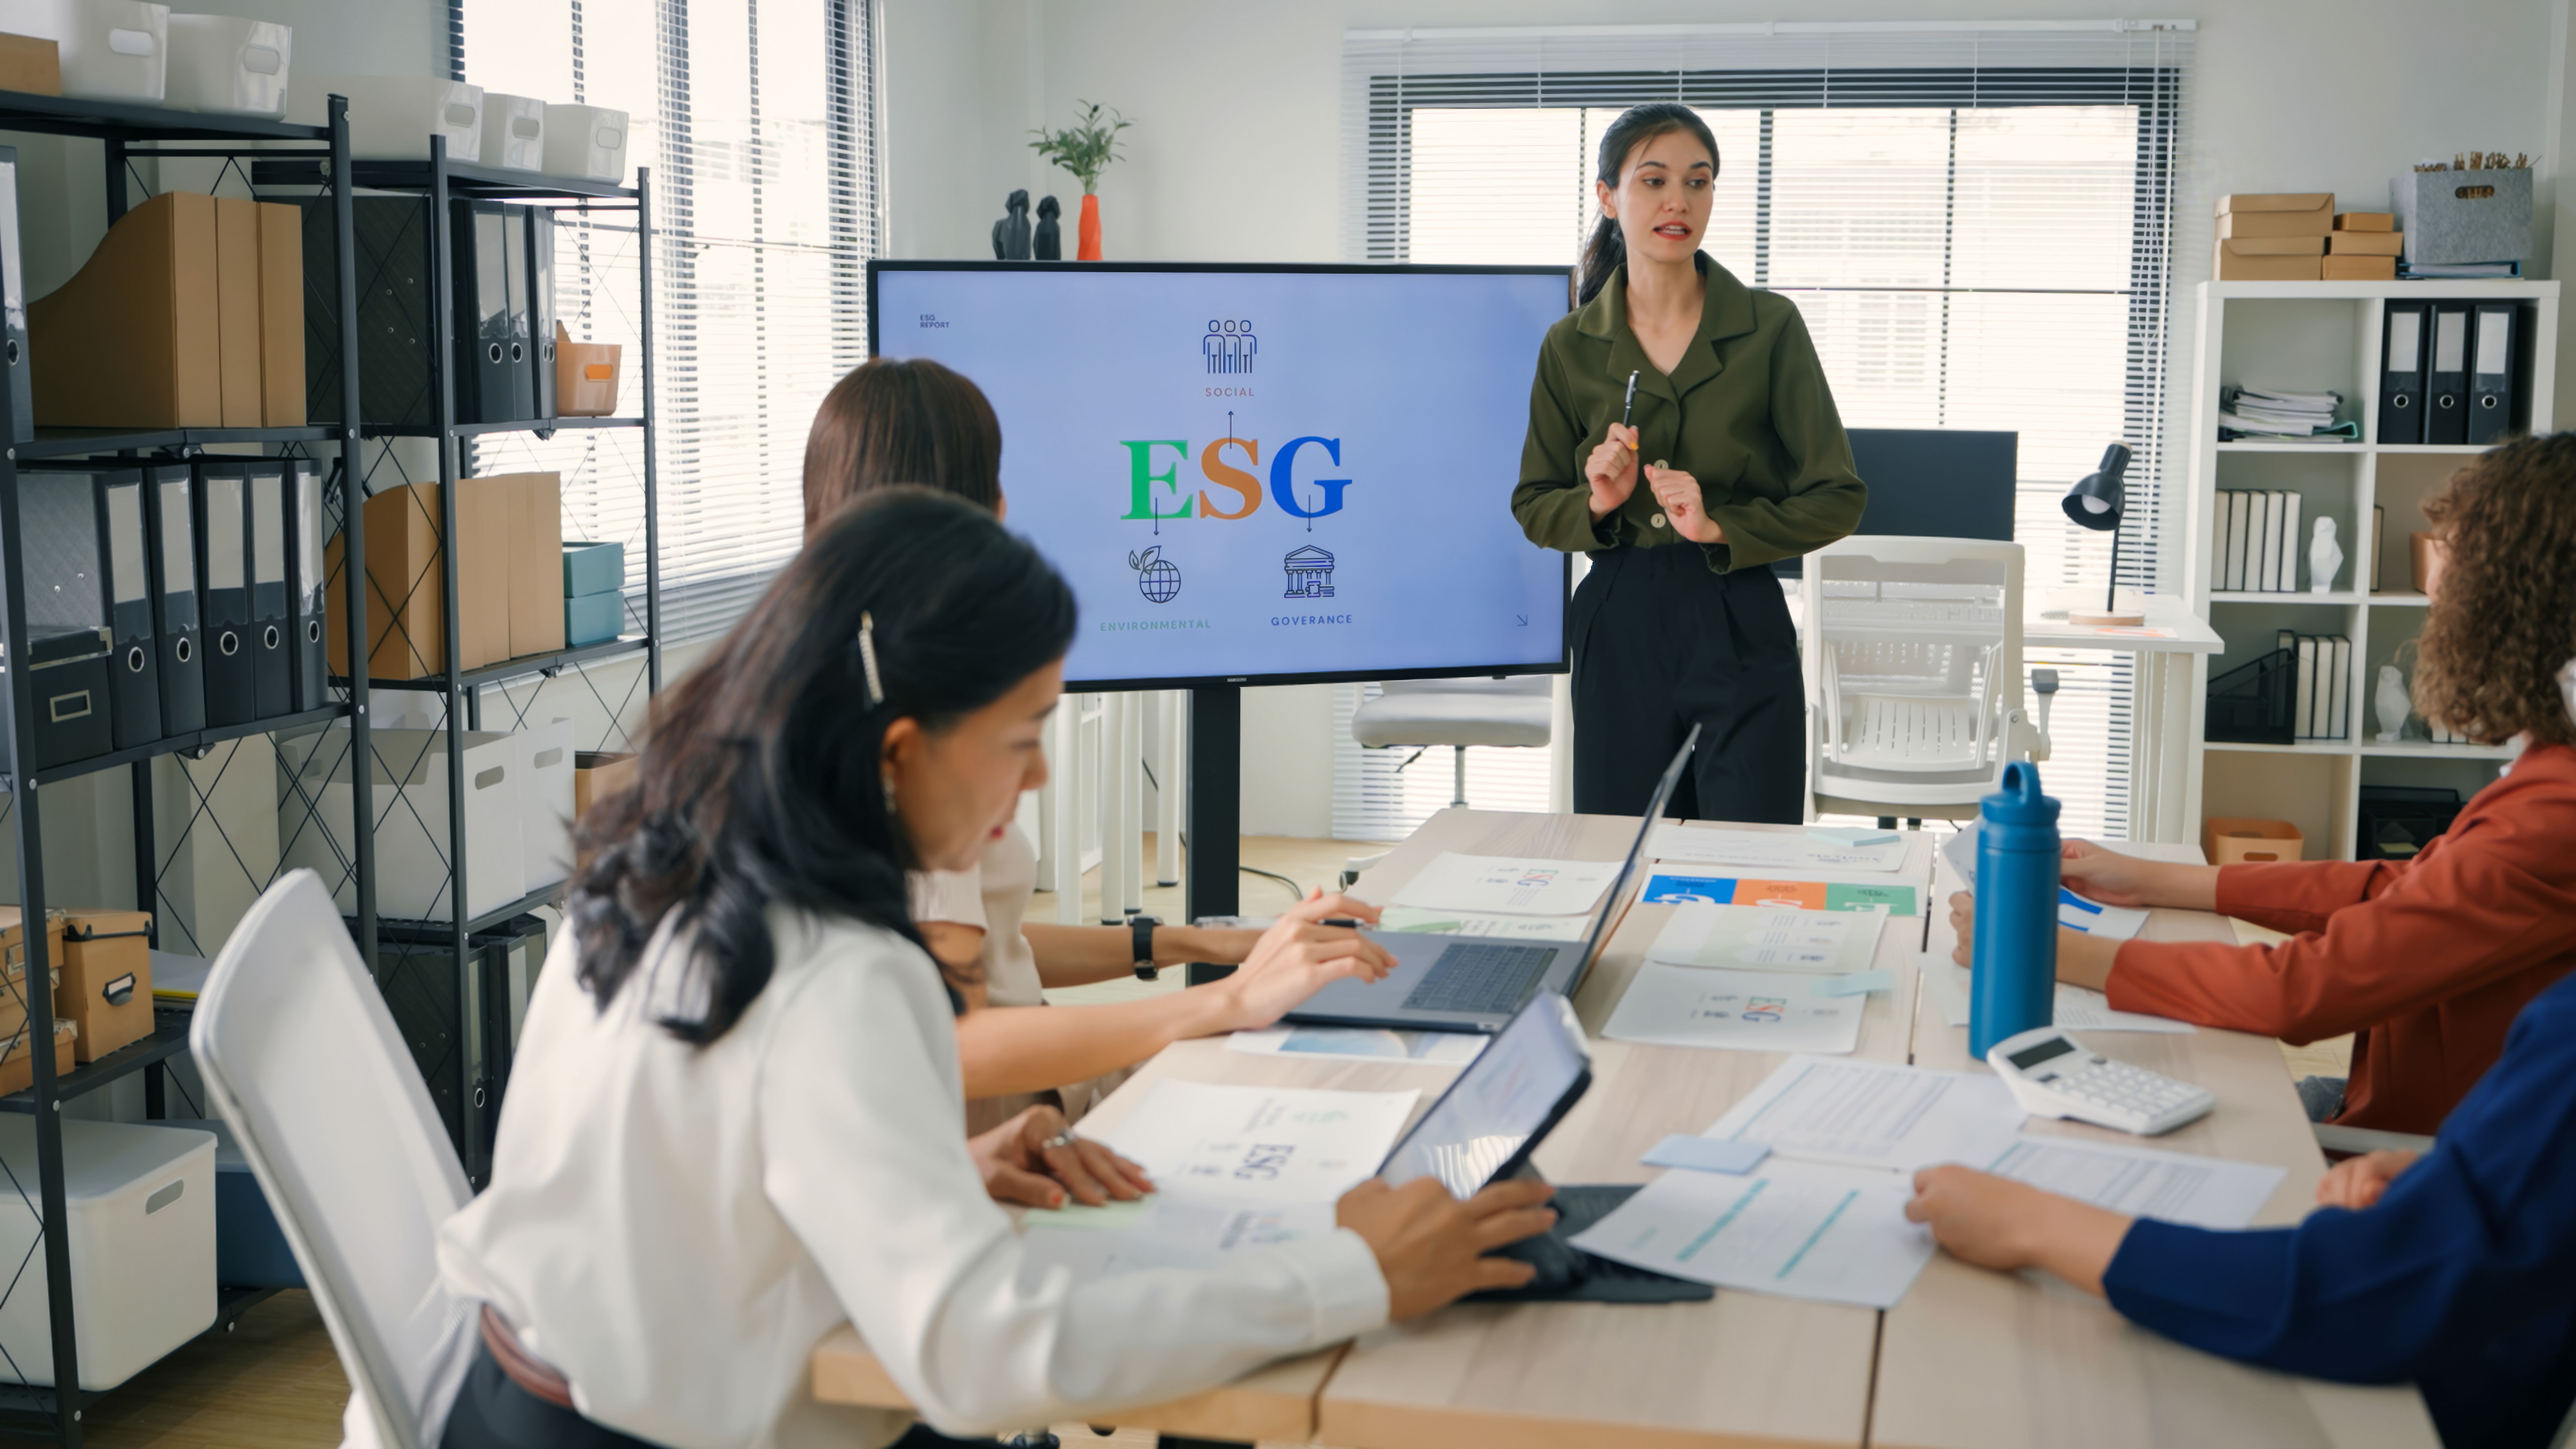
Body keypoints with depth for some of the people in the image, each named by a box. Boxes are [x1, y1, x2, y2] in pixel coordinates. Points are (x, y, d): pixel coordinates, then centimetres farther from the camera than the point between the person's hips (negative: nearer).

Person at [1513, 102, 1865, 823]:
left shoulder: (1770, 327, -3)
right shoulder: (1570, 348, 3)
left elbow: (1838, 499, -2)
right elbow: (1533, 507, 11)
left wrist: (1721, 527, -14)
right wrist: (1596, 503, -9)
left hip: (1741, 632, -2)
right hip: (1619, 633, 2)